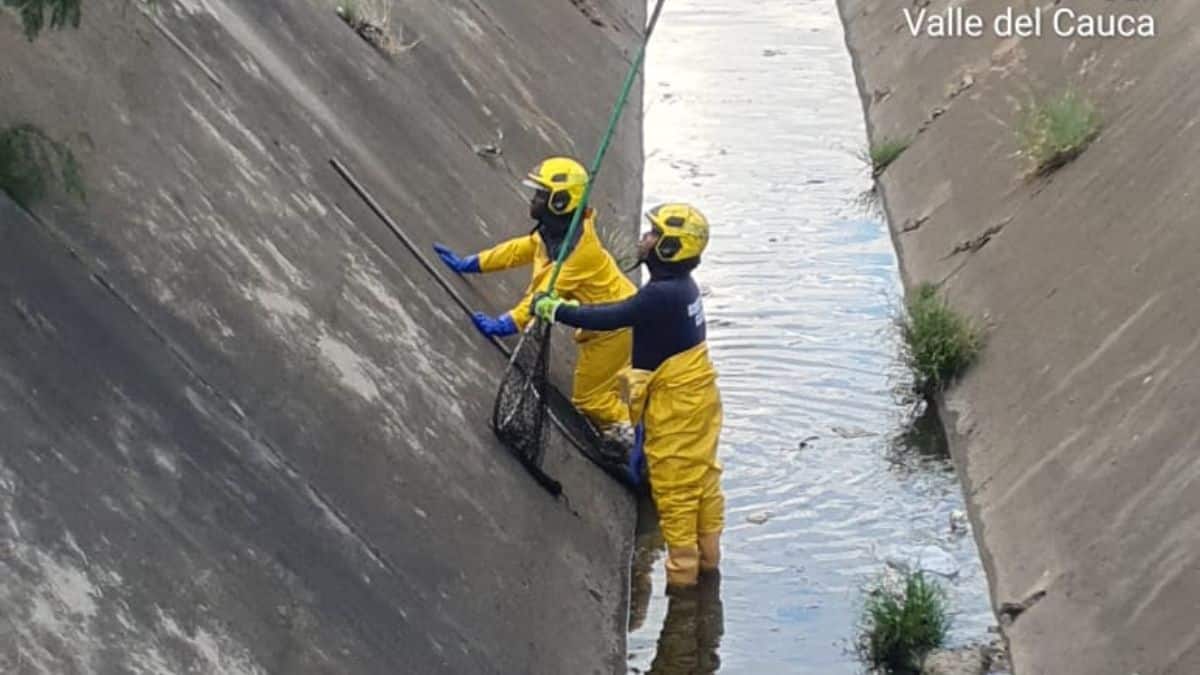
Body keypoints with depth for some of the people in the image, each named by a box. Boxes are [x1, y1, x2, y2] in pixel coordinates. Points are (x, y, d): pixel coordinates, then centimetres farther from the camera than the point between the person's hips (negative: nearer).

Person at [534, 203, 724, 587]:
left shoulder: (663, 294, -27)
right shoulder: (681, 287, 3)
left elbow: (613, 318, -27)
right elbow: (628, 313, 10)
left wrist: (555, 310, -17)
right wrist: (579, 312, 4)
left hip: (675, 404, -9)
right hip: (698, 395, 9)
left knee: (674, 487, 4)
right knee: (701, 476, 19)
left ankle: (682, 568, 15)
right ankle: (708, 554, 32)